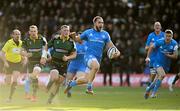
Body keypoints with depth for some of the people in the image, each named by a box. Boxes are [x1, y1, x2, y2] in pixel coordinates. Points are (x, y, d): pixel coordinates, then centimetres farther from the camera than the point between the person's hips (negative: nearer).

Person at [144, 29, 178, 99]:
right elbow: (151, 47, 0)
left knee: (157, 81, 9)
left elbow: (175, 56, -11)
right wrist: (148, 57, 0)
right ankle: (153, 92, -17)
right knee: (162, 75, -28)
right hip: (158, 62, -3)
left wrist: (168, 55, -24)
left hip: (166, 65, 3)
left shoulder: (174, 44, -12)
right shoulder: (160, 42, -16)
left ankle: (148, 89, 37)